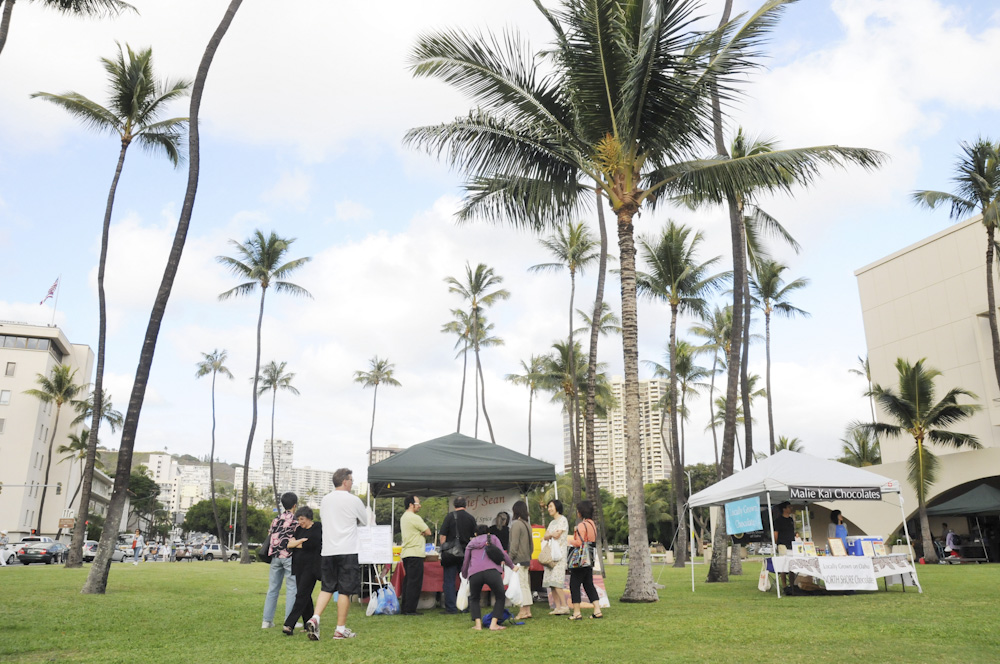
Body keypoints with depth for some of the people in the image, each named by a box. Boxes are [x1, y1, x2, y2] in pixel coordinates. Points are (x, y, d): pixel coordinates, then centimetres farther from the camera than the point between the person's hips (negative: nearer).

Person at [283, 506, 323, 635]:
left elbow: (312, 544, -17)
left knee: (301, 595, -10)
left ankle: (289, 624, -14)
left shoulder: (318, 528, -5)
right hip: (299, 566, 7)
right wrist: (303, 540, -11)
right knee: (305, 596, 9)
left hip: (311, 566, -7)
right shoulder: (299, 529, 15)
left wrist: (297, 544, -5)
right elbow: (290, 544, 7)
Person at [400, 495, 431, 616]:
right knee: (414, 582, -6)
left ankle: (404, 608, 15)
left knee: (408, 581, 13)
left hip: (405, 553, 10)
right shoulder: (414, 518, -13)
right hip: (415, 553, -10)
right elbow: (428, 532, -10)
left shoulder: (403, 517, 17)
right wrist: (421, 533, 9)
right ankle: (410, 609, -5)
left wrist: (418, 534, 8)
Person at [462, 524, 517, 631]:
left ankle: (478, 624, 9)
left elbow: (465, 562, 29)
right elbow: (502, 553, 12)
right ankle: (494, 624, 5)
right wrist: (512, 566, 21)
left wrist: (464, 576, 46)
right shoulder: (493, 538, 24)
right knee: (500, 597, 17)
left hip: (474, 573, 2)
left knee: (474, 599, 24)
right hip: (492, 570, -2)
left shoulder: (471, 543, 29)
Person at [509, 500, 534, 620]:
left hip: (518, 560, -8)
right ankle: (528, 610, 15)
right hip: (526, 559, 8)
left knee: (520, 584, -6)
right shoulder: (527, 524, 13)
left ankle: (523, 611, -6)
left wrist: (509, 559, -11)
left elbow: (514, 544, -16)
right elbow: (531, 544, 17)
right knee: (526, 584, 11)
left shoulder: (516, 524, -12)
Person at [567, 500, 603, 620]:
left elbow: (579, 543, -23)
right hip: (589, 559, 9)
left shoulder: (581, 525, -16)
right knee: (589, 584, 13)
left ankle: (577, 612, 1)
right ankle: (597, 610, 10)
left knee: (574, 585, 0)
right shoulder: (592, 524, 12)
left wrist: (570, 540, -5)